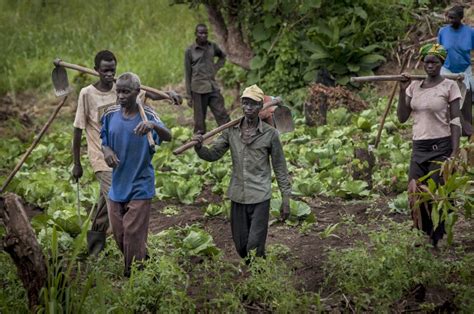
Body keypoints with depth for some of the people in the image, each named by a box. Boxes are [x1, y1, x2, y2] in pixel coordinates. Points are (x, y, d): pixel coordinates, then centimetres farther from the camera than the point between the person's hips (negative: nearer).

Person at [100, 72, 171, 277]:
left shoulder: (147, 115, -13)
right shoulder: (110, 114, -1)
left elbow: (167, 137, -28)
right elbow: (104, 141, 11)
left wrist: (154, 126, -51)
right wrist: (106, 150, -14)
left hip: (140, 187, -5)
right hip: (117, 187, 5)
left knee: (133, 235, -4)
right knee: (119, 235, 13)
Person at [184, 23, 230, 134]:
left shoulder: (212, 47, 8)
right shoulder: (190, 51, -1)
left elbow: (222, 57, 30)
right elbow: (187, 74, 2)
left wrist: (216, 68, 11)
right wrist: (189, 96, 0)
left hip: (213, 88, 3)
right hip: (198, 89, -3)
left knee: (222, 116, -1)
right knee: (199, 121, 1)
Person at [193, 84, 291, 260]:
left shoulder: (270, 134, -5)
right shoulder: (231, 131, 3)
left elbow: (280, 168, 0)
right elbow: (213, 154, 2)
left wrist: (286, 199, -1)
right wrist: (199, 147, -20)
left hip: (260, 198, -4)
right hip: (237, 197, 4)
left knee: (255, 247, -8)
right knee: (240, 246, 12)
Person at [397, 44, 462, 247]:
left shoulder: (449, 86, -4)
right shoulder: (414, 86, 9)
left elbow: (455, 121, -7)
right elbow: (402, 117, 8)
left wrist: (455, 152, -14)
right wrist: (402, 91, -3)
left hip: (440, 146, -5)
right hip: (418, 147, 5)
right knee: (415, 194, 2)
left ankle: (439, 241, 4)